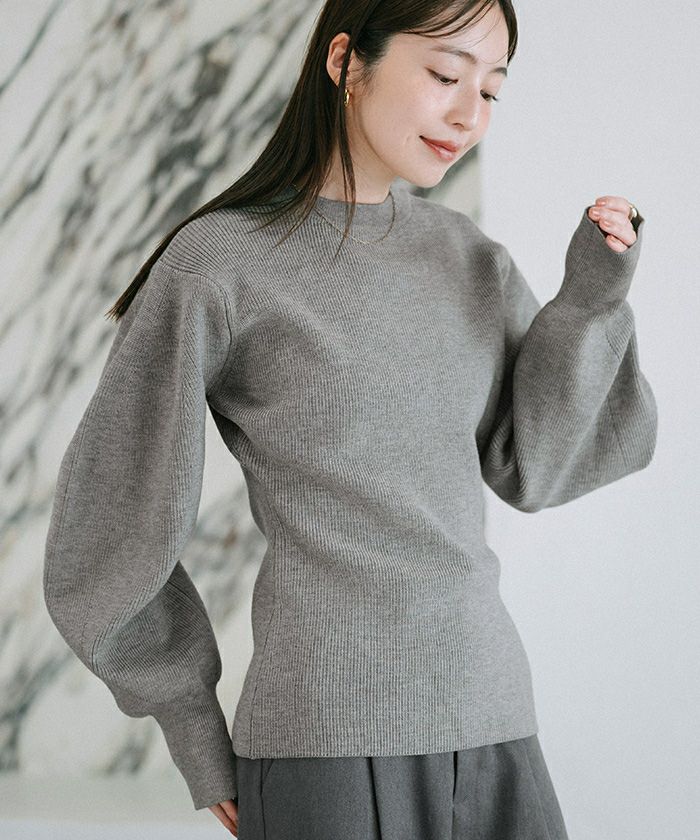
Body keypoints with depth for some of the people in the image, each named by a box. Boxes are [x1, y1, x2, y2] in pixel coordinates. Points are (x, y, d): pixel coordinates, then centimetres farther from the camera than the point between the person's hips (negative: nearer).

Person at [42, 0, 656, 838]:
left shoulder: (470, 261, 10)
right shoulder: (222, 262, -6)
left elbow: (531, 468, 9)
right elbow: (112, 520, -1)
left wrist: (589, 299, -4)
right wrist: (196, 738, 2)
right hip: (325, 741, -5)